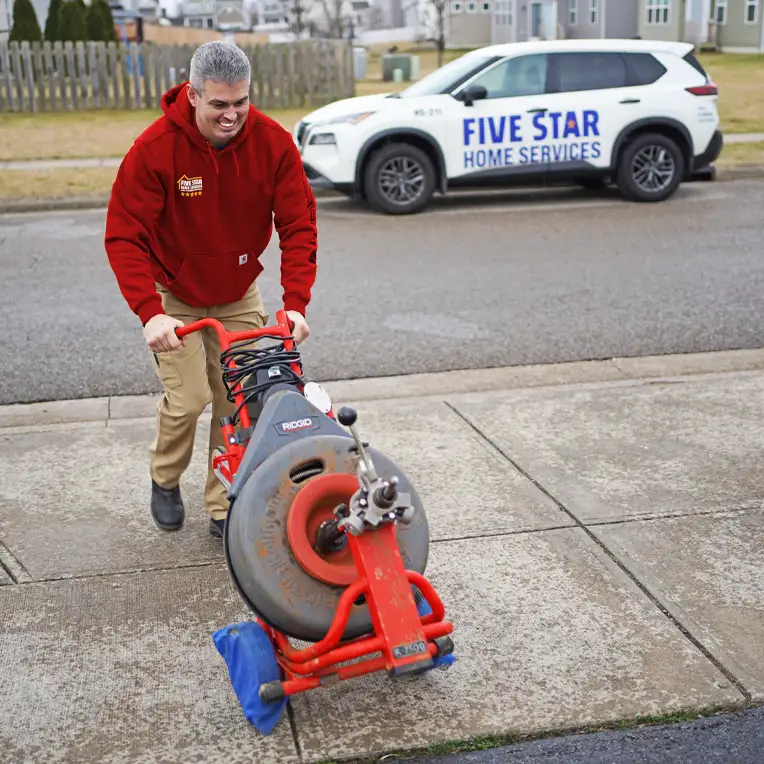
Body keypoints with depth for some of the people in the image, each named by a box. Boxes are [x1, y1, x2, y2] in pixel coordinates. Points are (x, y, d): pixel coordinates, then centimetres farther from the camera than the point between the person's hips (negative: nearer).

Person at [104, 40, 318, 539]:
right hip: (174, 296, -2)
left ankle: (225, 509, 18)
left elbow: (299, 225, -15)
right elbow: (125, 236, -23)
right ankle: (165, 481, 22)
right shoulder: (155, 149, -24)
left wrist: (296, 302, -26)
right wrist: (150, 312, -35)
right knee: (188, 397, -10)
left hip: (240, 297, 3)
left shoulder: (273, 142, -17)